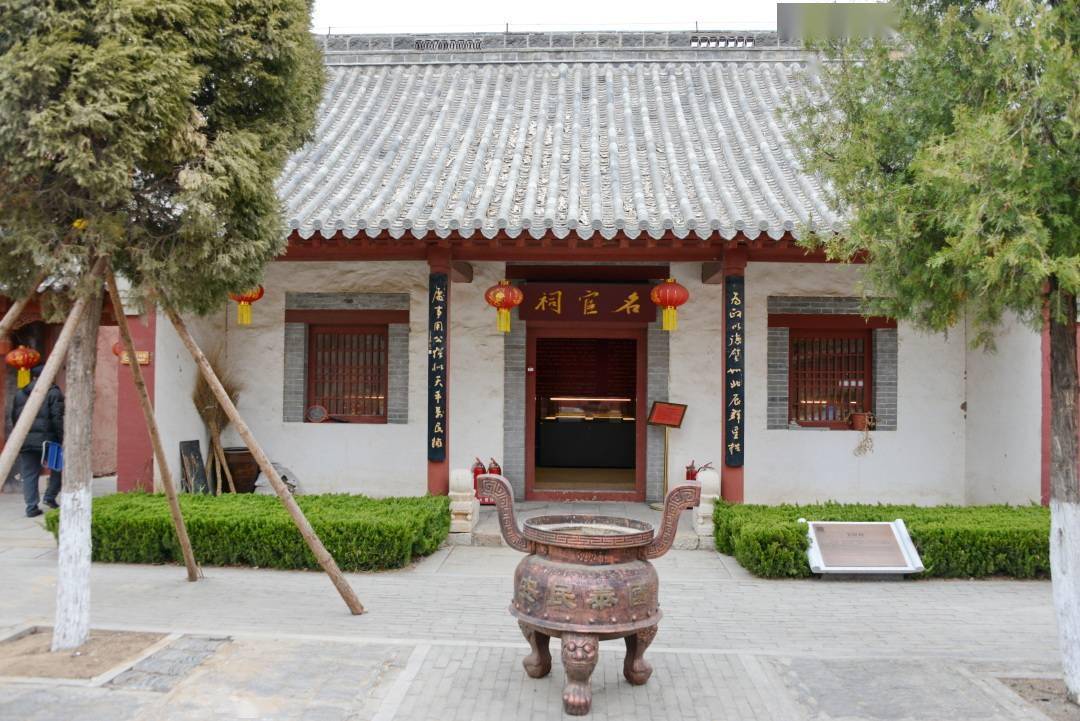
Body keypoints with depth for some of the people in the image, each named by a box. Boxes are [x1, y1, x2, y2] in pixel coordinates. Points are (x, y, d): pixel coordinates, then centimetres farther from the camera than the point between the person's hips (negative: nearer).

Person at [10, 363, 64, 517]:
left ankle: (31, 507, 7)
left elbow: (14, 419, 16)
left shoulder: (19, 394, 13)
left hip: (25, 441, 5)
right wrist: (62, 439, -8)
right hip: (47, 440, -4)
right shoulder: (53, 393, -5)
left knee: (29, 474, 8)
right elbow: (58, 419, -11)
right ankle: (50, 496, 7)